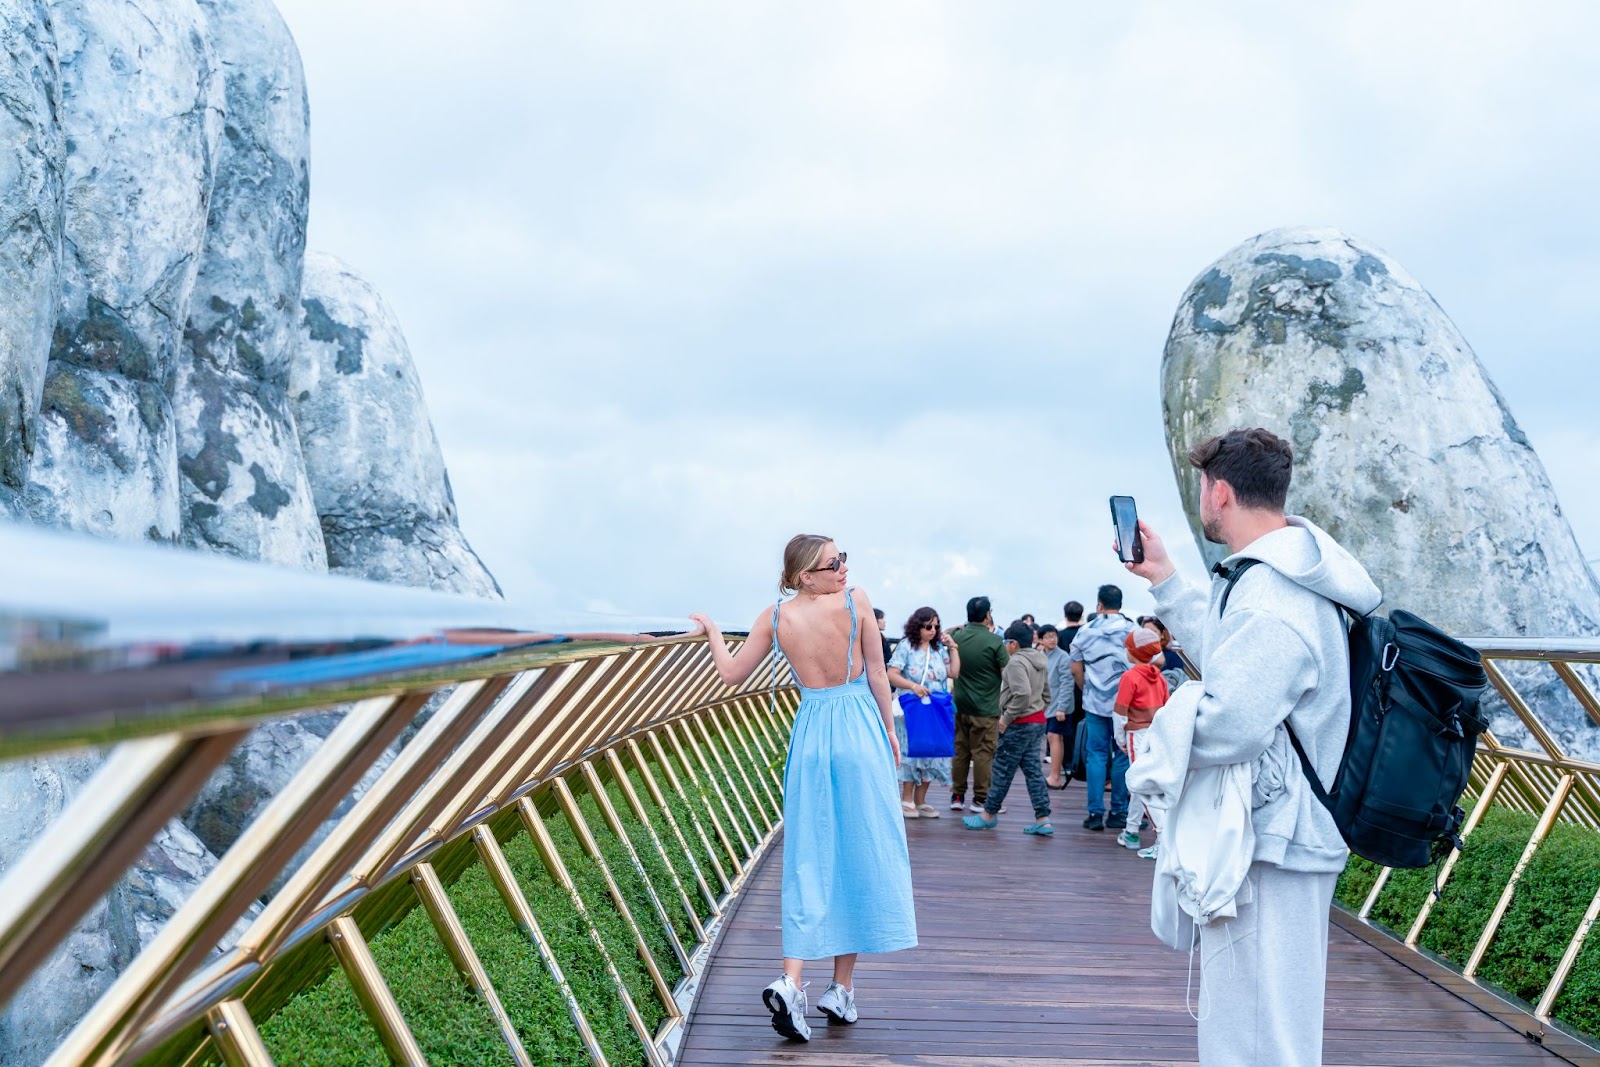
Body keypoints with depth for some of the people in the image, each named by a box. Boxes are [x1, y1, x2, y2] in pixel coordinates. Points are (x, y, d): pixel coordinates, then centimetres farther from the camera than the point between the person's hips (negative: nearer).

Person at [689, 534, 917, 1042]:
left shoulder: (775, 617, -2)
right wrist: (889, 732, 8)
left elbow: (731, 673, 4)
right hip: (859, 731, -2)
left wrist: (711, 629, 22)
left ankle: (790, 982, -5)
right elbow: (877, 674, -4)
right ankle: (842, 989, 13)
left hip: (810, 738, 3)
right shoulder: (855, 600, -10)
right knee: (858, 853, 8)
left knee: (809, 860, 8)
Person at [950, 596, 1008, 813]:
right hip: (986, 707, -5)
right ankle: (980, 799, 5)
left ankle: (957, 796, 17)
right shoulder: (994, 641, -14)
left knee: (960, 750, 12)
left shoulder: (956, 636, 0)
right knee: (983, 753, 2)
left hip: (960, 705, 5)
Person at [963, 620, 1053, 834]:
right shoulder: (1040, 661, 13)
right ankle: (1043, 819, 6)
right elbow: (1046, 694, 20)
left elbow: (1022, 694, -28)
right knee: (1033, 770, 9)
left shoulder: (1016, 662, -17)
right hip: (1038, 721, 9)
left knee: (1002, 769, 2)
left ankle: (989, 814, 13)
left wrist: (1007, 718, -19)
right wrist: (1038, 711, 19)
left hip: (1019, 724, -9)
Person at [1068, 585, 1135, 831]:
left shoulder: (1086, 631, 4)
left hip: (1095, 702, 2)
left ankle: (1095, 813, 2)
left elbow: (1075, 669, 6)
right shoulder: (1132, 630, -3)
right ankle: (1118, 812, 9)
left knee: (1096, 755, 5)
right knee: (1122, 755, 6)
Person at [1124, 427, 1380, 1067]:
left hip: (1270, 846, -11)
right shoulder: (1288, 575, 10)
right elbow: (1229, 658, 23)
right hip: (1287, 830, 11)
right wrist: (1164, 579, 24)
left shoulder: (1270, 597, -25)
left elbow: (1227, 727, -32)